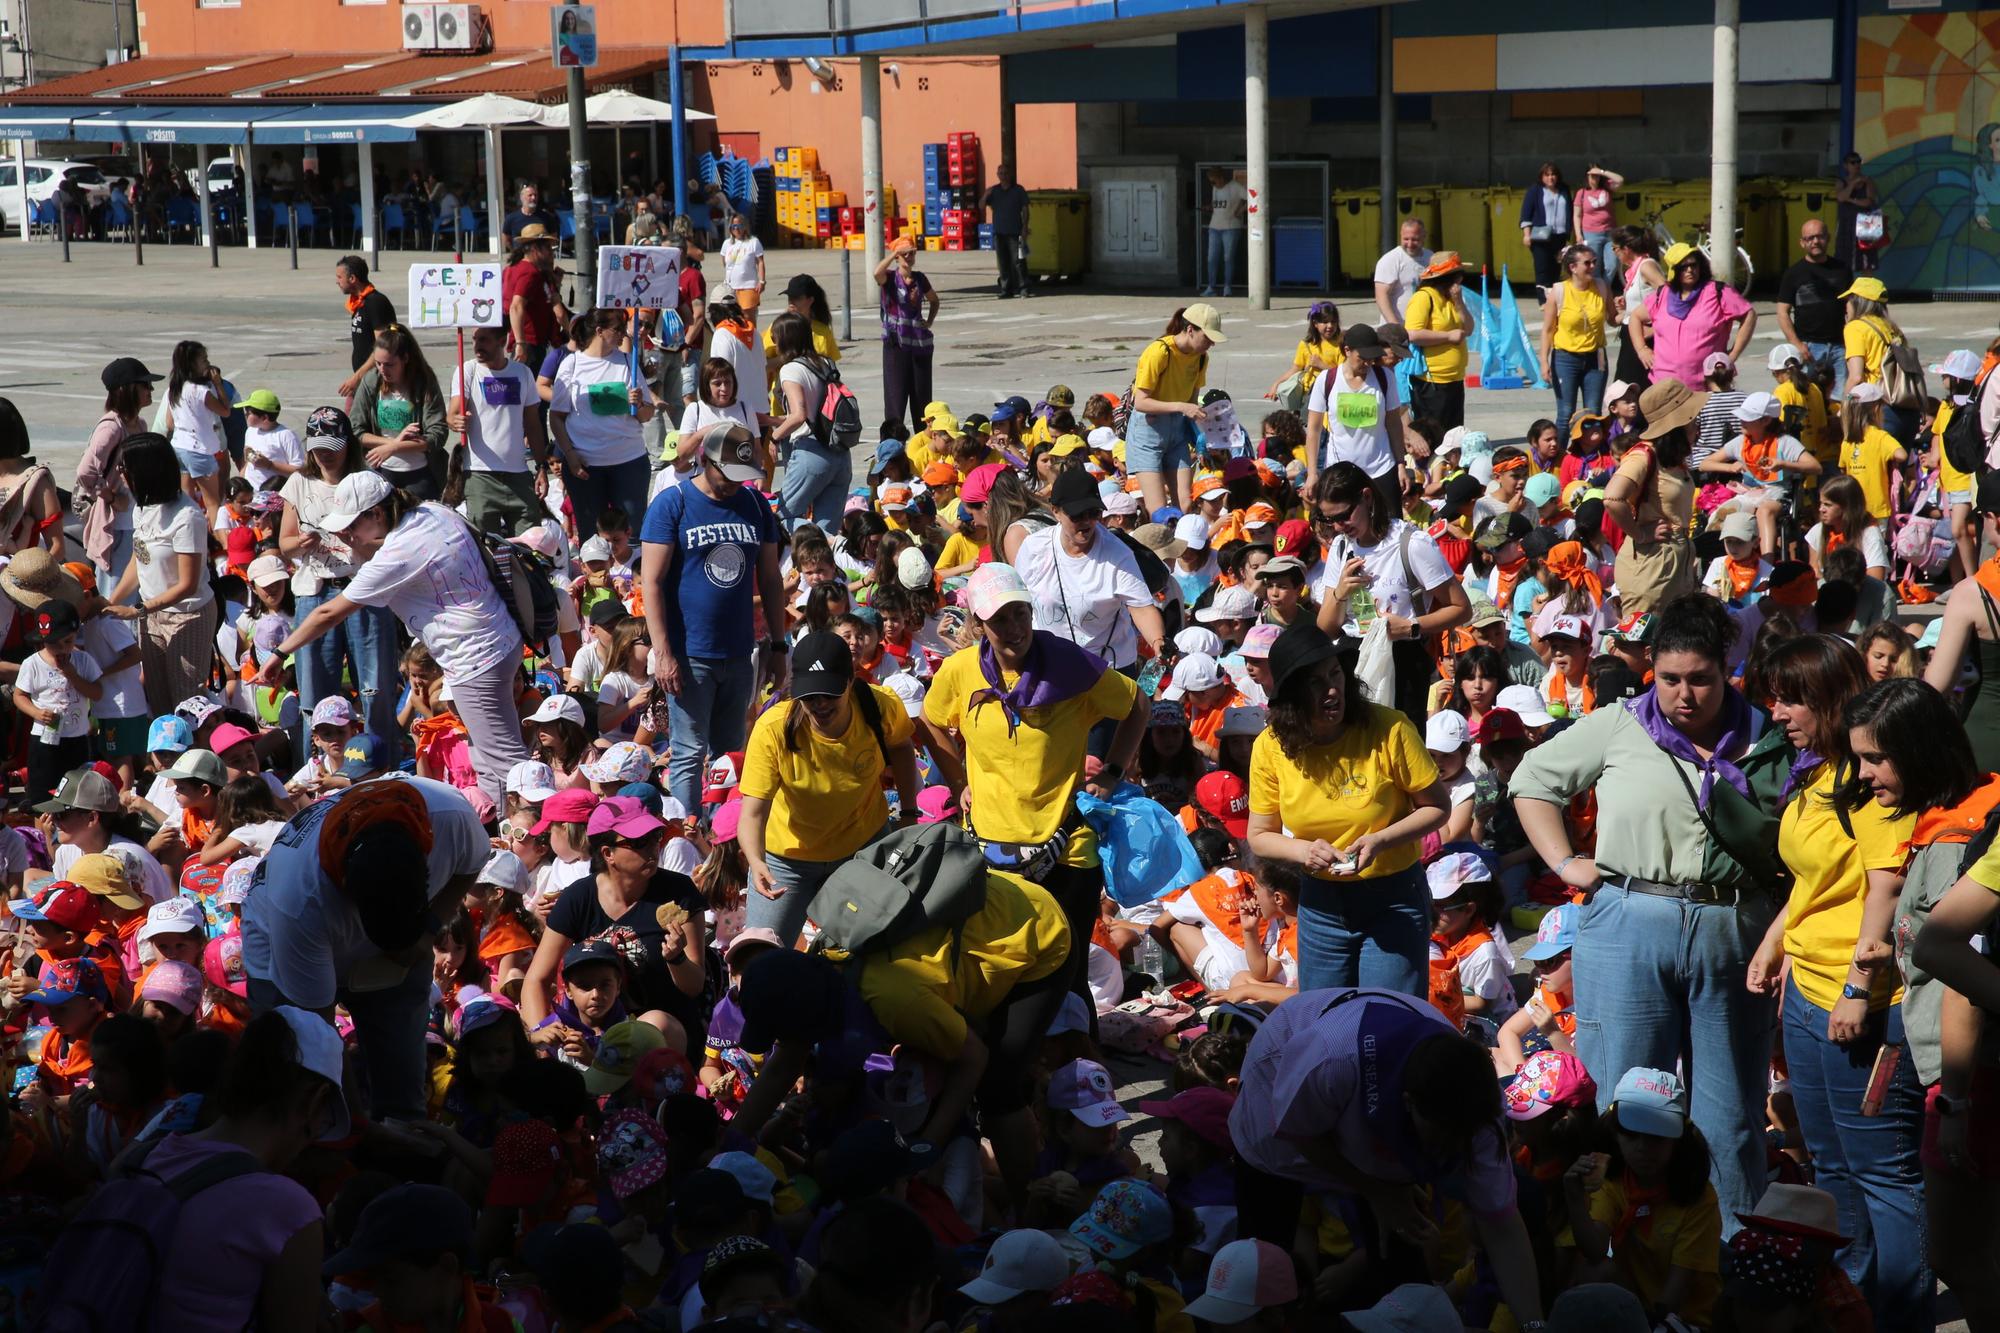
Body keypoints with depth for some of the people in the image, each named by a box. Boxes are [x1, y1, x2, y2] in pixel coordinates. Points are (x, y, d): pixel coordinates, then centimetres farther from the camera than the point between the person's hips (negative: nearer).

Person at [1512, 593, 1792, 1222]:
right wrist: (1564, 862, 4)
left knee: (1732, 1114, 7)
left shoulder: (1765, 748, 5)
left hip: (1732, 935, 1)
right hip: (1629, 928, -1)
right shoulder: (1619, 728, 4)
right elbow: (1531, 781, 12)